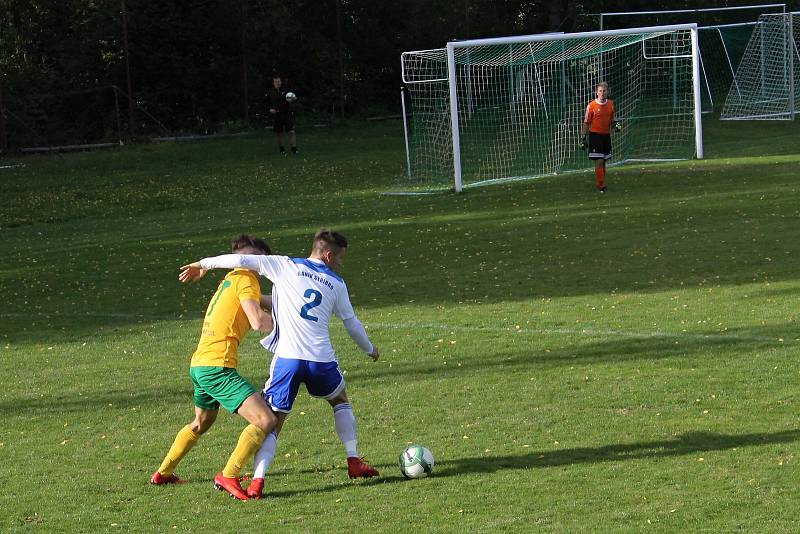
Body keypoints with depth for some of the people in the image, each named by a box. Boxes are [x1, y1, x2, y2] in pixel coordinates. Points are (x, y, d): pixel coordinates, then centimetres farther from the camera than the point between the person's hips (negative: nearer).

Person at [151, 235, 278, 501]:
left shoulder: (230, 280, 19)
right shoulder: (245, 279, -8)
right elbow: (258, 323, -18)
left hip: (198, 364, 10)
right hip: (217, 366, -10)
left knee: (201, 423, 34)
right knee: (265, 420, -18)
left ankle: (163, 473, 45)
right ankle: (228, 476, -23)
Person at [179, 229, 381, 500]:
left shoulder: (287, 266, 7)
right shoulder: (336, 284, 12)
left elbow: (243, 260, 0)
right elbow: (352, 323, 22)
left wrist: (204, 264, 13)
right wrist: (370, 348, 40)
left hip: (287, 358, -1)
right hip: (321, 360, 1)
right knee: (340, 400, 30)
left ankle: (257, 480, -14)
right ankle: (354, 462, 23)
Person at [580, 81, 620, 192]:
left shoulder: (610, 104, 6)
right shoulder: (591, 106, -8)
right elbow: (586, 123, -3)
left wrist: (615, 125, -3)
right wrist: (583, 138, -6)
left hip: (606, 135, 5)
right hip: (595, 135, -5)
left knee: (604, 161, 11)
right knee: (599, 161, -11)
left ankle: (601, 184, 22)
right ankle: (601, 185, -10)